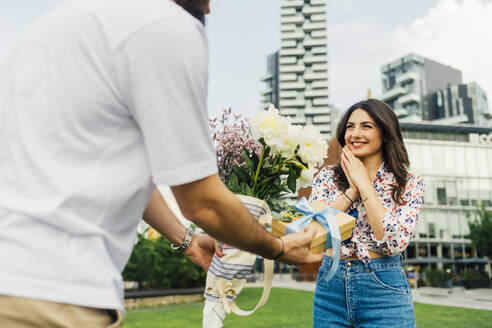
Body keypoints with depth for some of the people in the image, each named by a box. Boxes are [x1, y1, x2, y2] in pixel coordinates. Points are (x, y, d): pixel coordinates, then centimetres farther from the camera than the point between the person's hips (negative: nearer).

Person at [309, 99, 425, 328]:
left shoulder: (409, 182, -2)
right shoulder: (327, 177, 3)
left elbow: (395, 242, -15)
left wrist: (363, 184, -11)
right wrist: (352, 189, -11)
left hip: (384, 286, -2)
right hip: (330, 287, 2)